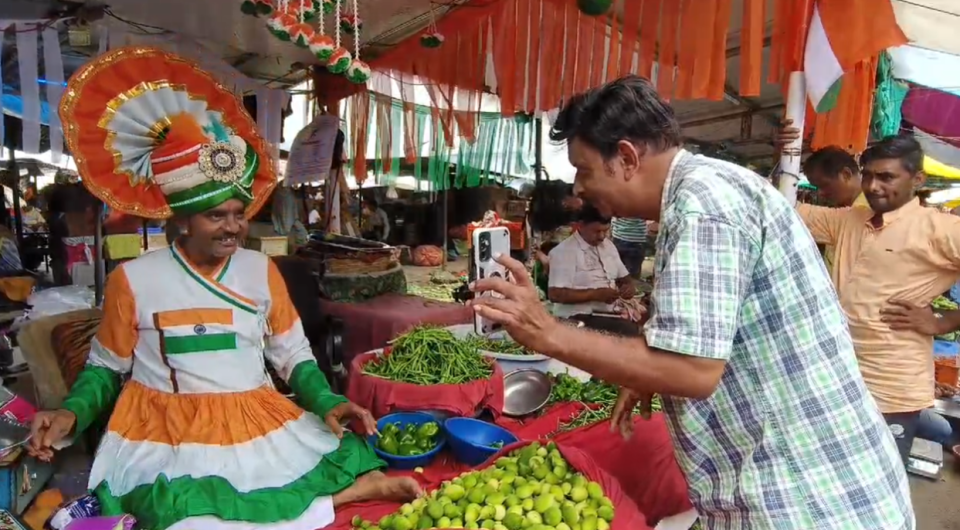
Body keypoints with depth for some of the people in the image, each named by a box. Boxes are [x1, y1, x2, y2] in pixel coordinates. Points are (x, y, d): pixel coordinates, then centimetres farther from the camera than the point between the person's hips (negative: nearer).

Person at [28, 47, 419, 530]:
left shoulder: (262, 270, 5)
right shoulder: (132, 280, -1)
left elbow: (293, 356, 8)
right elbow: (106, 367, 10)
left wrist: (327, 403, -9)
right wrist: (71, 413, -10)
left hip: (257, 423, 2)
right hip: (166, 434, -1)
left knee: (351, 451, -26)